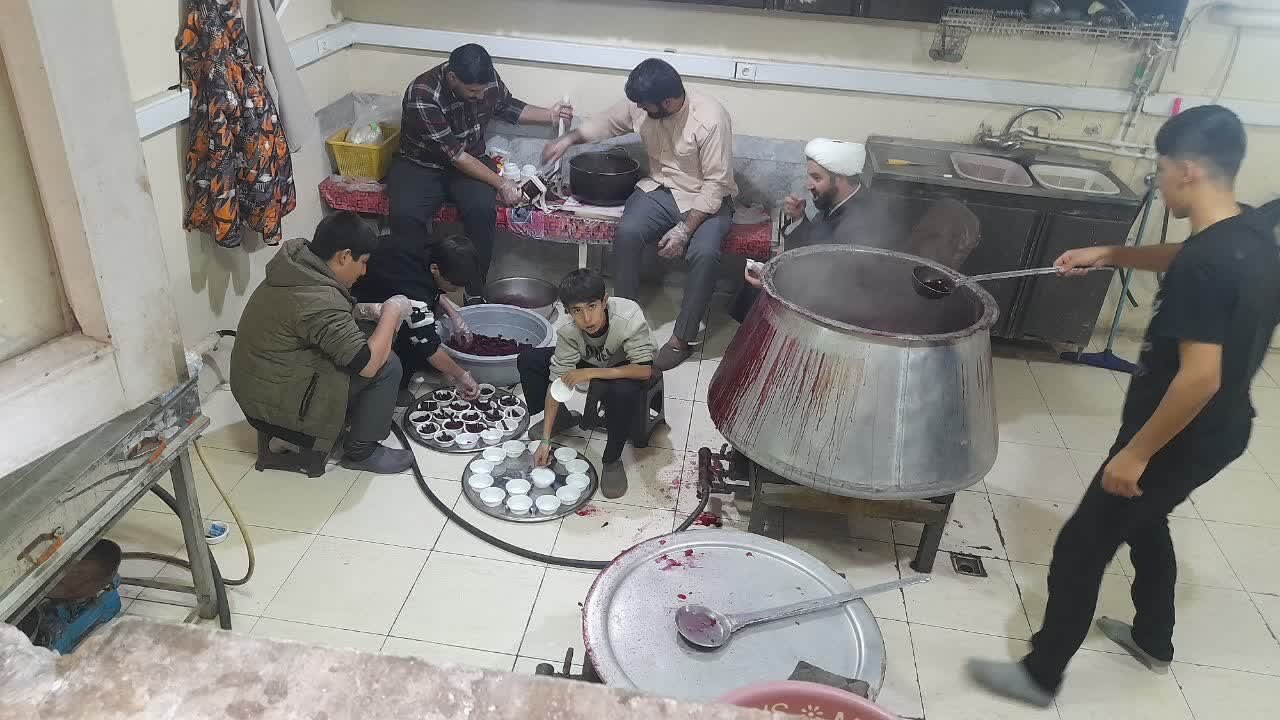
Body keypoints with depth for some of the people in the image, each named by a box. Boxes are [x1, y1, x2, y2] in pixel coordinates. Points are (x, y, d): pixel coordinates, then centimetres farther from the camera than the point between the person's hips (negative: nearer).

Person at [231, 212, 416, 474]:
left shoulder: (297, 266, 0)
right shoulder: (318, 301, -29)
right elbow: (368, 363, -28)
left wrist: (367, 311, 5)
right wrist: (392, 311, -15)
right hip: (278, 402, -10)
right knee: (387, 365, -10)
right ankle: (362, 451, 3)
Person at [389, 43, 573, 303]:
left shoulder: (488, 78, -12)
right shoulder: (422, 96, -29)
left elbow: (507, 106, 12)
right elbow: (454, 155, -27)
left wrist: (549, 114, 1)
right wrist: (500, 184, -25)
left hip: (472, 159, 3)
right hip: (421, 165, -3)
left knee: (481, 208, -29)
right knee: (404, 215, -32)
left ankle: (475, 293, -17)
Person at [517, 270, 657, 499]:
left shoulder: (629, 318, -37)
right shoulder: (569, 331, -26)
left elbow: (645, 370, -36)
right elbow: (557, 381, -22)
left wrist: (591, 373, -43)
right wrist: (546, 440, -24)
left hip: (626, 370, -4)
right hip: (590, 362, 4)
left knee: (623, 392, -41)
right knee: (527, 361, -11)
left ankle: (612, 459, -14)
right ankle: (562, 417, 12)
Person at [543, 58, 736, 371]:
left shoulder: (711, 119, -25)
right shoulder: (640, 106, -8)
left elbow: (716, 184, -23)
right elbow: (606, 122, 14)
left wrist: (684, 229, -28)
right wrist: (568, 139, 2)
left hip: (705, 198, -4)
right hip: (660, 189, 4)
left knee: (704, 252, -33)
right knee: (627, 233, -26)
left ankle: (682, 338, -18)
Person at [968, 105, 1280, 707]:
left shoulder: (1206, 266, -30)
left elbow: (1200, 377, -31)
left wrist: (1136, 452, -23)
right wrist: (1110, 255, 17)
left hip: (1180, 440, -9)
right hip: (1218, 432, 9)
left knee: (1080, 549, 4)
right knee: (1144, 521, 30)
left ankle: (1040, 675, 19)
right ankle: (1153, 639, 50)